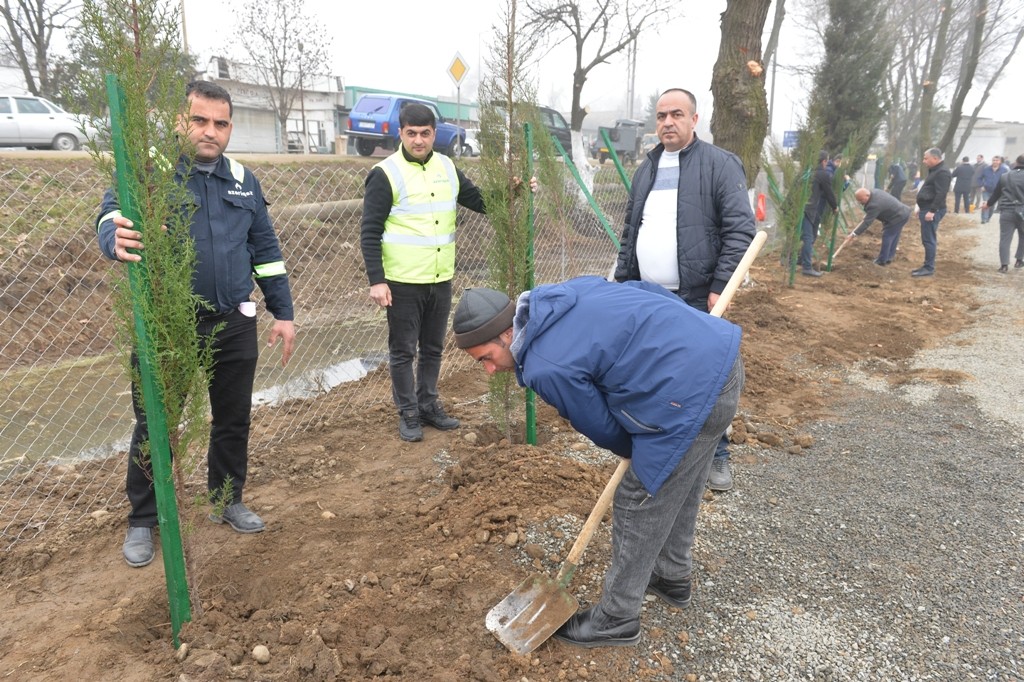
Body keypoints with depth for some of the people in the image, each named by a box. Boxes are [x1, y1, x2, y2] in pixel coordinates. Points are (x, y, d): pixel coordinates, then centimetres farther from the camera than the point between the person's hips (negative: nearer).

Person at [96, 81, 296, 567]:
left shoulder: (243, 179, 8)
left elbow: (266, 250, 11)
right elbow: (115, 209, -22)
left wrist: (284, 313, 9)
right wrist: (117, 239, -47)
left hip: (234, 326, 4)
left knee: (233, 419, 14)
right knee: (155, 425, 7)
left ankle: (228, 501, 35)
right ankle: (142, 520, 27)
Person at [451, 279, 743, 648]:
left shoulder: (547, 368, -17)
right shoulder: (563, 295, 7)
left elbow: (604, 429, -2)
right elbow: (649, 290, 15)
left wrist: (639, 452, 18)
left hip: (692, 396, -10)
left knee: (639, 506, 6)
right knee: (678, 487, 27)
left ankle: (617, 620, 24)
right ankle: (674, 576, 49)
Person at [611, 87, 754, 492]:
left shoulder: (720, 164, -4)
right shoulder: (647, 168, 15)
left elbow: (740, 230, -10)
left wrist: (720, 287, -16)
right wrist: (622, 285, 14)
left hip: (696, 299, -5)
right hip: (648, 298, 5)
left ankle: (716, 455, 21)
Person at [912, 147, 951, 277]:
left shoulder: (942, 172, -16)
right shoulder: (934, 171, 17)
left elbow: (941, 194, -23)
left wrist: (932, 211, -26)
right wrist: (922, 208, 24)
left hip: (932, 211, -11)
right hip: (927, 209, 11)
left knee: (929, 240, -8)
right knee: (927, 240, 14)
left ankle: (929, 268, -4)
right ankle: (927, 266, 20)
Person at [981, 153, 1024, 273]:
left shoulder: (1004, 176, 6)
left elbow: (996, 193, 15)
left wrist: (988, 204, 32)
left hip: (1006, 211, 1)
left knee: (1005, 238, 1)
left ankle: (1004, 264, -5)